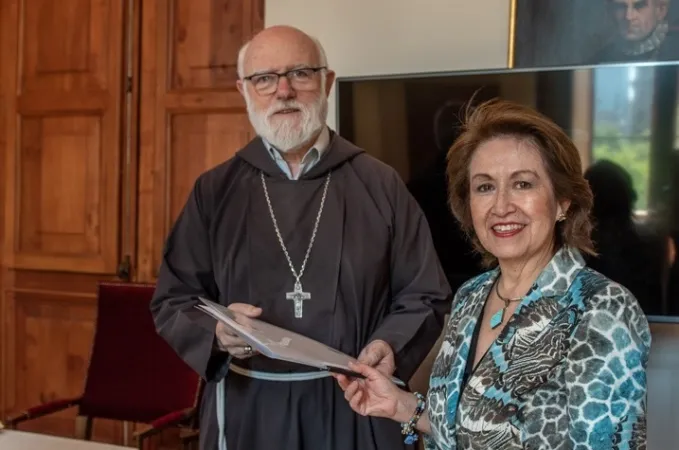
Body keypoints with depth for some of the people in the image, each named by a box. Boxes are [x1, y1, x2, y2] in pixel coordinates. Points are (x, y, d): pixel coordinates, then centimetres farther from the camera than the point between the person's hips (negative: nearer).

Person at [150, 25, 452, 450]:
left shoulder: (380, 185, 1)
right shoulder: (214, 191, 3)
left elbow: (424, 297, 4)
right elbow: (172, 301, 4)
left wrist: (391, 346, -16)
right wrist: (215, 332, -16)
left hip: (356, 410, 0)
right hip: (247, 412, 1)